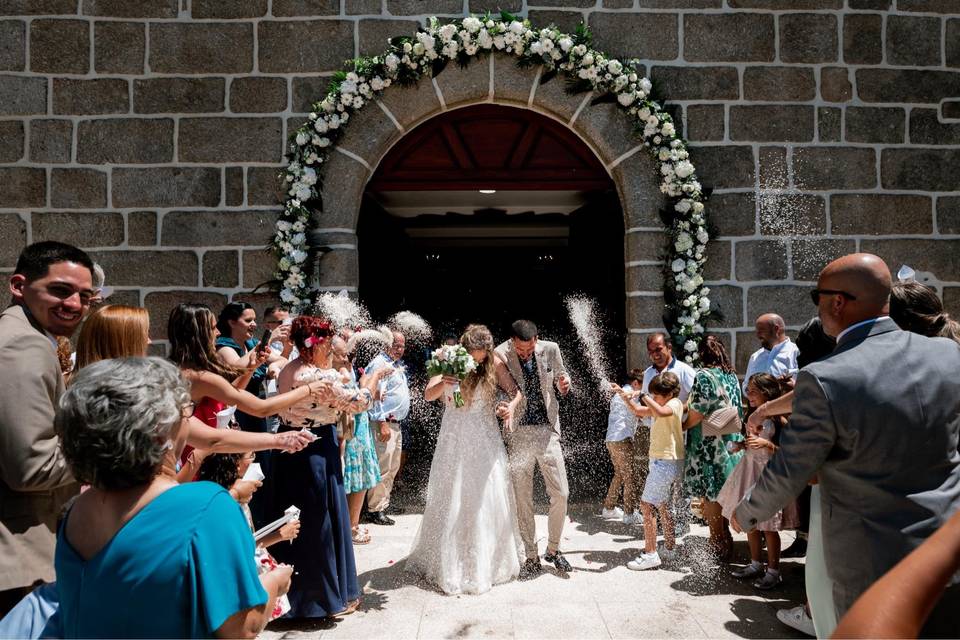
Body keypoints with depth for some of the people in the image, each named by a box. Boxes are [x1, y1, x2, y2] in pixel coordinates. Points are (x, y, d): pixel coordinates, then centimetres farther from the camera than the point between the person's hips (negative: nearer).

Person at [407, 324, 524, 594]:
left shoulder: (494, 365, -5)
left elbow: (515, 391, -1)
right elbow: (428, 395, -10)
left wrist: (512, 406, -24)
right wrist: (443, 383, -32)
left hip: (485, 442, 0)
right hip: (454, 440, 0)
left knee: (487, 498, 5)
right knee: (451, 498, 5)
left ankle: (489, 559, 22)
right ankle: (449, 560, 19)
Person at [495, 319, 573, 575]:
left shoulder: (550, 349, -1)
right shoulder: (500, 355, -11)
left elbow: (561, 376, 16)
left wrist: (564, 384, -7)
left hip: (547, 431, 2)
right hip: (518, 434, -2)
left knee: (560, 494, 2)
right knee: (523, 499, 5)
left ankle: (553, 550, 25)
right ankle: (532, 557, 21)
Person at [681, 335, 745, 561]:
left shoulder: (704, 376, -14)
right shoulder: (732, 375, 8)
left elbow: (697, 412, -18)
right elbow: (737, 408, 13)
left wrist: (681, 426, 0)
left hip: (709, 445, -7)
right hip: (731, 442, 7)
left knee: (710, 496, 3)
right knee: (720, 495, 16)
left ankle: (718, 547, 9)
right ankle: (724, 542, 25)